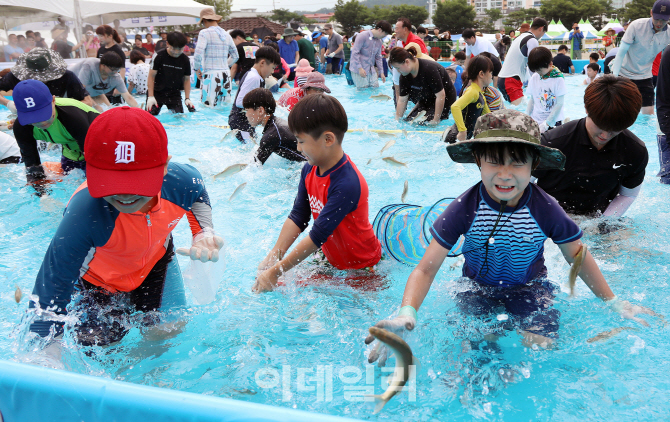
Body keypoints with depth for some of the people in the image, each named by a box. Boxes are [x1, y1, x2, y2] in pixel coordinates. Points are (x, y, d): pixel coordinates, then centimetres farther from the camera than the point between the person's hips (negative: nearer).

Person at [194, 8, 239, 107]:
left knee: (208, 107, -5)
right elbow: (235, 57, 20)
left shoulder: (205, 33, -5)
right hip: (226, 74, 6)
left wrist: (197, 69, 0)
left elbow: (198, 55, -15)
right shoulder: (226, 34, 13)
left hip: (211, 74, -6)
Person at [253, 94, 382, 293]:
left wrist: (274, 272, -27)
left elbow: (318, 235, -32)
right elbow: (297, 216, -4)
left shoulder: (347, 184, -34)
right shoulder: (309, 170, -6)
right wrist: (272, 257, -15)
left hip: (361, 267, -7)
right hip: (331, 257, 7)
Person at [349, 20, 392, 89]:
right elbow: (355, 52, -15)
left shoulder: (379, 41, 11)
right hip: (359, 70, -7)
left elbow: (378, 57, 20)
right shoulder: (363, 36, -12)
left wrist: (381, 72, 14)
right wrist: (360, 68, -20)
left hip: (371, 70, 7)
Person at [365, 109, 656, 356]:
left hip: (531, 288, 0)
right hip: (478, 288, 0)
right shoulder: (464, 209, -23)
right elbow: (426, 269, -23)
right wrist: (406, 314, -41)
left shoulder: (546, 210, -19)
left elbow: (577, 256, 0)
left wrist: (613, 302, 7)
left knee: (542, 345, -18)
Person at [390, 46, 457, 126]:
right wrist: (397, 119, -6)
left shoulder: (429, 69, -32)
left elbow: (441, 96, -30)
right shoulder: (405, 76, -9)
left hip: (445, 101, -8)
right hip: (426, 101, 8)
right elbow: (402, 100, -2)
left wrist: (436, 120, -28)